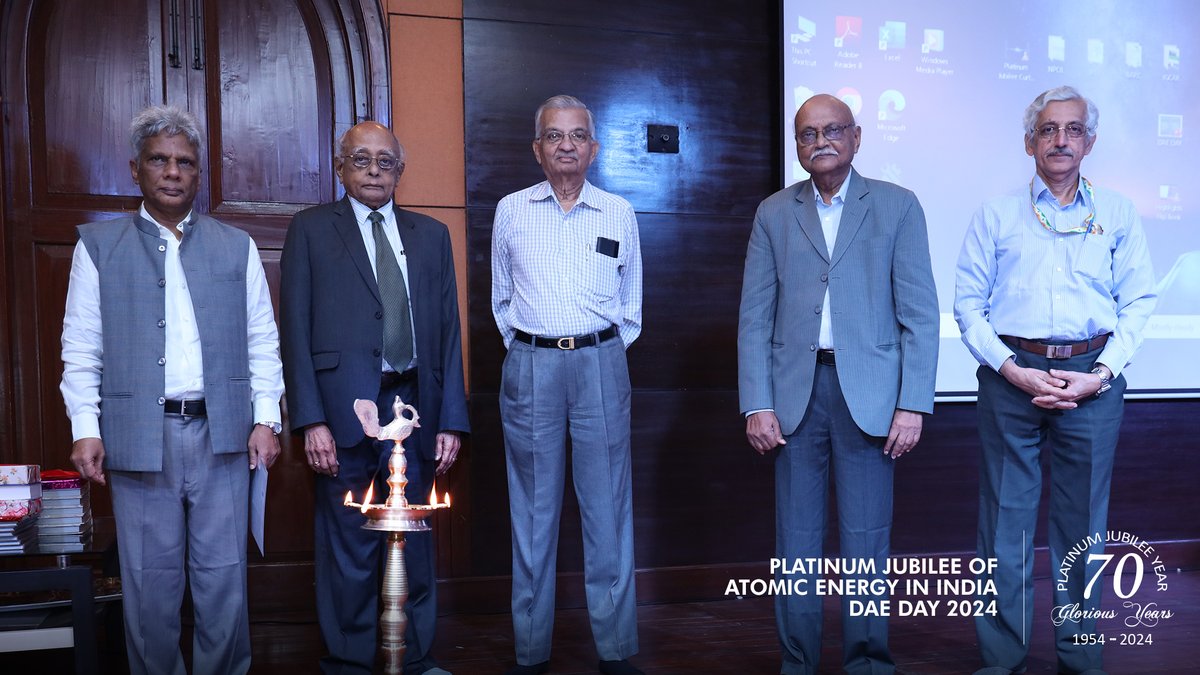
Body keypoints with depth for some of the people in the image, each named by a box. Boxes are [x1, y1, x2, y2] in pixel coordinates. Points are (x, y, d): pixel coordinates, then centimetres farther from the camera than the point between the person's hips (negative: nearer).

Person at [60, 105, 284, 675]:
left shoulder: (235, 247, 10)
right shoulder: (98, 246, 7)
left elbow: (262, 342, 8)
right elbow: (80, 348, 4)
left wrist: (266, 419, 1)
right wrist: (85, 428, -4)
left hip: (222, 434, 1)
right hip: (138, 436, -1)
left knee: (224, 580, 5)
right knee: (150, 585, 6)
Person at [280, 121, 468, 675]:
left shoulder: (431, 235, 15)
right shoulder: (311, 229, 6)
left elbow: (448, 331, 11)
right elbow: (295, 329, 0)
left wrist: (451, 419, 4)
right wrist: (310, 420, -10)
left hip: (414, 405, 3)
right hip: (345, 409, -3)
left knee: (415, 543, 10)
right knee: (349, 548, 3)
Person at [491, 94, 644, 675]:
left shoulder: (619, 213, 7)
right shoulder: (511, 211, 7)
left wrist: (605, 353, 10)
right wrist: (527, 349, 10)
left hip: (601, 362, 0)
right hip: (530, 366, 0)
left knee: (607, 506, 0)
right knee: (533, 509, 4)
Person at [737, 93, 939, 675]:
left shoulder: (897, 207, 5)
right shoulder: (774, 213, 9)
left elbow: (919, 313, 0)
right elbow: (754, 317, 5)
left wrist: (913, 404, -7)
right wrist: (757, 404, -3)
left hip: (868, 394, -1)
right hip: (795, 392, 2)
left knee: (866, 541, 3)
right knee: (796, 541, 7)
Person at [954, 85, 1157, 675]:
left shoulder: (1117, 213, 10)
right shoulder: (996, 215, 7)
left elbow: (1137, 301, 4)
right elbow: (968, 304, 3)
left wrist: (1101, 374, -9)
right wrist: (1013, 371, -9)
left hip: (1092, 377, 1)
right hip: (1010, 377, -1)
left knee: (1084, 520, 7)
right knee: (1005, 518, 2)